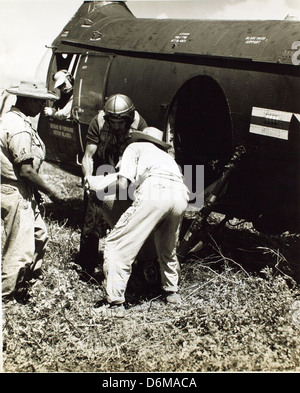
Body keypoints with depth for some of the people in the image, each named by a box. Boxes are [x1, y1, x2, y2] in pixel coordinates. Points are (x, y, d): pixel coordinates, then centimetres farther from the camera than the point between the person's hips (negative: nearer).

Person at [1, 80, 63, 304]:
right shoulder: (20, 129, -22)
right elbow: (26, 170, -24)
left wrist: (39, 191, 13)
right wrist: (51, 193, -13)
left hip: (24, 193, 10)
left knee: (39, 234, 21)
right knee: (21, 248, 1)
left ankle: (30, 278, 38)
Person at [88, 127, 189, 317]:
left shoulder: (136, 147, 27)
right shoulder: (167, 155, 43)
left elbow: (123, 184, 13)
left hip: (155, 190, -6)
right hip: (181, 195, 6)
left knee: (117, 245, 2)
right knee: (168, 249, 30)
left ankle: (116, 303, -3)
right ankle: (172, 292, 40)